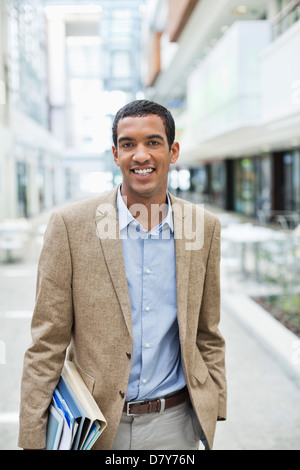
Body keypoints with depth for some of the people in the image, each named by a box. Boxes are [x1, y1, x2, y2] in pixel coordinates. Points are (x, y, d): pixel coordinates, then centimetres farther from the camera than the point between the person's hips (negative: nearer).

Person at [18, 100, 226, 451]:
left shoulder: (205, 226, -1)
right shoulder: (70, 224, -10)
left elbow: (207, 334, 7)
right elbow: (47, 343, -7)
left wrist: (214, 411, 6)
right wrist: (32, 440, -9)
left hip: (175, 423, 2)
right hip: (96, 426, -1)